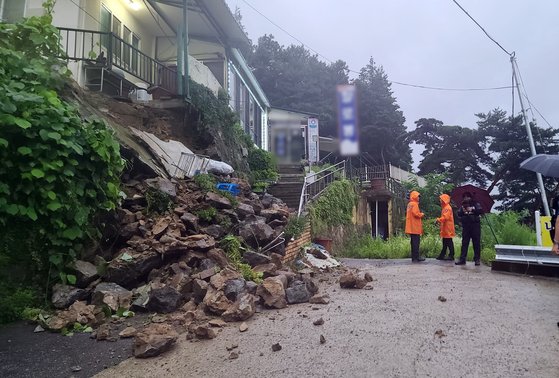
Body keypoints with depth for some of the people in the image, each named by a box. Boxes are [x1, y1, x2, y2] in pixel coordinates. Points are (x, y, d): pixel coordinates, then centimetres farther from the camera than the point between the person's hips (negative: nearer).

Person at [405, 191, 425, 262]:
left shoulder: (410, 204, 18)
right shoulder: (414, 204, -11)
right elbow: (416, 213, -21)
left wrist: (419, 214, 12)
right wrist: (422, 214, -3)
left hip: (411, 227, 10)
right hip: (415, 227, -10)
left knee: (414, 242, 11)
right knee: (416, 242, -7)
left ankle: (415, 257, 16)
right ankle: (415, 258, -6)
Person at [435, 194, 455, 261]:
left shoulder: (447, 208, -13)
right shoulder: (444, 207, 17)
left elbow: (445, 217, -24)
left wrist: (438, 220, -18)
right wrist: (440, 222, 8)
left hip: (448, 228, -10)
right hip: (445, 228, 10)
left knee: (449, 242, -5)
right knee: (445, 242, 12)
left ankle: (451, 255, 0)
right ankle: (442, 255, 16)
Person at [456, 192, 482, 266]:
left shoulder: (476, 204, 7)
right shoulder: (462, 205, 14)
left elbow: (480, 211, -8)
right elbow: (459, 214, 3)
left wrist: (472, 209, -19)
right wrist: (462, 211, -16)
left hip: (475, 225, -2)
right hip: (465, 226, 2)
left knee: (476, 243, 0)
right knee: (464, 243, 1)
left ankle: (477, 259, 7)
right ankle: (462, 259, 1)